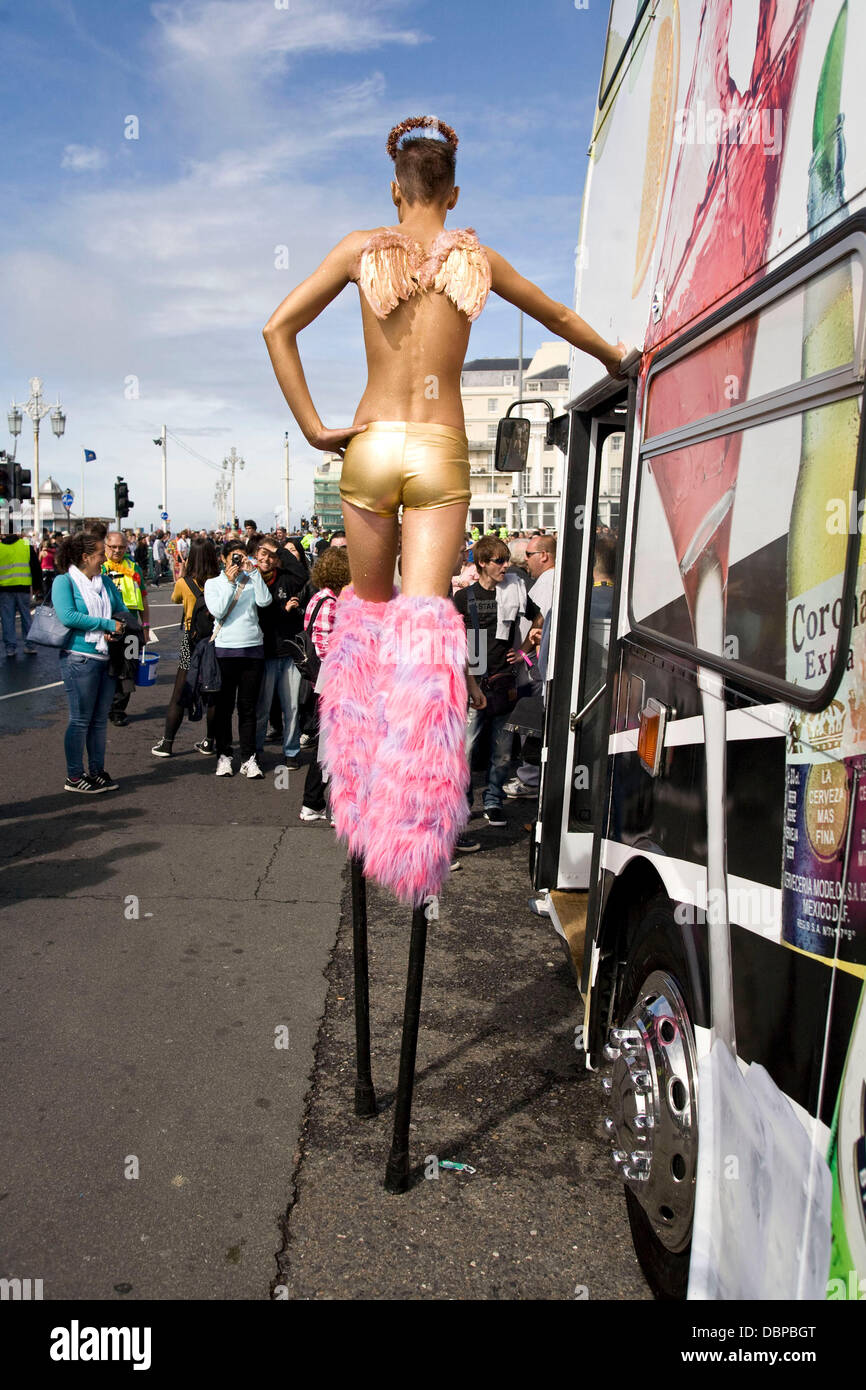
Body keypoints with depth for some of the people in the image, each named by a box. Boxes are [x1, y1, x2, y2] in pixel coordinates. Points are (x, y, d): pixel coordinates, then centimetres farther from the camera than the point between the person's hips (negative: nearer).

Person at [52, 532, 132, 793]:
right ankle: (74, 777, 10)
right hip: (79, 660, -7)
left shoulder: (104, 581, 13)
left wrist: (118, 628, -7)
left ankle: (97, 771, 22)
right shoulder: (64, 581, -7)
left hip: (107, 658, 7)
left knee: (100, 719, 12)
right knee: (81, 720, 0)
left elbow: (122, 611, 15)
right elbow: (68, 617, -20)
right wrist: (108, 624, -17)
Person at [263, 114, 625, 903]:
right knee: (424, 618, -6)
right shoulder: (477, 259, 9)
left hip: (371, 446, 1)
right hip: (442, 453, -1)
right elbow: (560, 318, 24)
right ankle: (409, 816, -13)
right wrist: (616, 358, 40)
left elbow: (279, 329, -1)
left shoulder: (362, 249, 6)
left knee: (369, 608, 17)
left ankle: (360, 766, 27)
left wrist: (312, 426, 2)